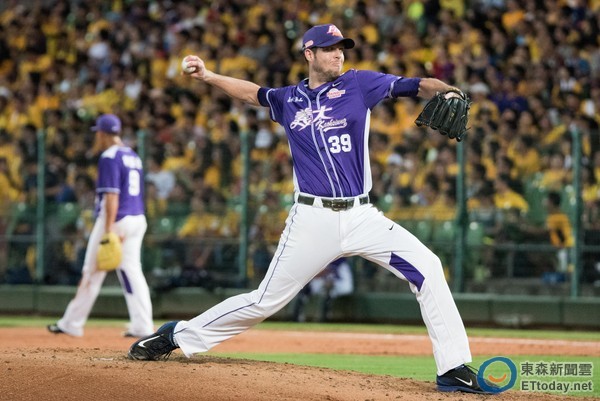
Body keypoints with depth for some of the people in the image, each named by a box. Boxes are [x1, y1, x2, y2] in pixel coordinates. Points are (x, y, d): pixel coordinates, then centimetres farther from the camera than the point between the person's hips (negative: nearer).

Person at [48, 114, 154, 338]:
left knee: (92, 272, 2)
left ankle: (72, 324, 10)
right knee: (132, 271, 4)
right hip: (138, 219, 8)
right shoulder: (133, 157, 16)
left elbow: (111, 196, -19)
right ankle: (142, 326, -6)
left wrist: (109, 230, -23)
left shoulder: (109, 157, -11)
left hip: (115, 220, -8)